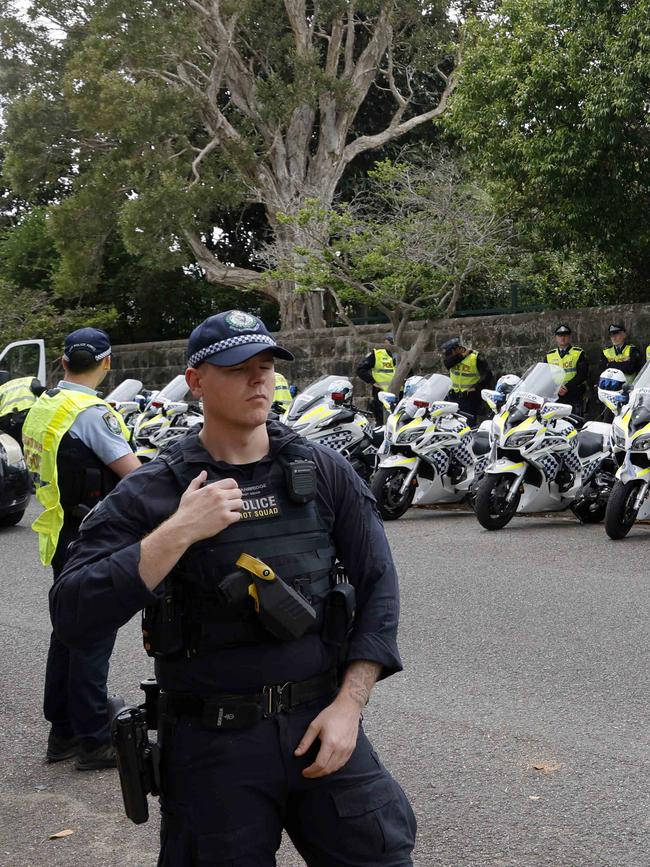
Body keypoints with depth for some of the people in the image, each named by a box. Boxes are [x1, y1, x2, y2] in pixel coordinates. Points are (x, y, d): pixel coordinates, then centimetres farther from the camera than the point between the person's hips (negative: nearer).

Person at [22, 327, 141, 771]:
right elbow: (135, 475, -22)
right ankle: (93, 741, 4)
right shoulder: (92, 413, -19)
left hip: (60, 535, 9)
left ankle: (62, 732, 25)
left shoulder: (41, 409, 9)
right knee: (93, 636, -3)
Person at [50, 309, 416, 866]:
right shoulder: (149, 495, -5)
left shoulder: (325, 472, 3)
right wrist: (179, 531, -22)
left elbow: (378, 586, 4)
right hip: (214, 743, -2)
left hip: (322, 726, 2)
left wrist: (349, 705, -6)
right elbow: (73, 615, -15)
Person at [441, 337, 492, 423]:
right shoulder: (453, 357, 8)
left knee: (469, 422, -12)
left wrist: (476, 387, -18)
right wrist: (461, 356, -18)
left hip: (470, 395, -5)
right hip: (454, 395, 5)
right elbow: (446, 363, -15)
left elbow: (487, 375, -11)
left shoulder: (476, 358, -8)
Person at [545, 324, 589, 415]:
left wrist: (567, 387, -15)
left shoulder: (579, 353, 7)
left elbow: (583, 374, -4)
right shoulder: (549, 356, 17)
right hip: (555, 396, 3)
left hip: (574, 397, -3)